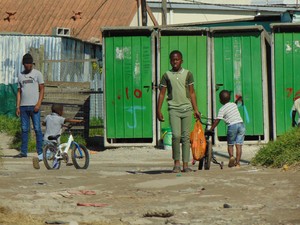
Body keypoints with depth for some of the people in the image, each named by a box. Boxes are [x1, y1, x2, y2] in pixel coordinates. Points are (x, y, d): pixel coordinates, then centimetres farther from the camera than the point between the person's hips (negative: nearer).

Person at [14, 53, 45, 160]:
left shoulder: (37, 74, 4)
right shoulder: (20, 75, 15)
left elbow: (42, 90, 0)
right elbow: (19, 92, 15)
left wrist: (38, 104, -12)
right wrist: (17, 106, 6)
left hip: (34, 106, -4)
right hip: (23, 106, 4)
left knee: (37, 129, -6)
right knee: (24, 129, 6)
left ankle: (40, 152, -5)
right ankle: (23, 152, 9)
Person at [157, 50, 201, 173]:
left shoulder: (187, 74, 10)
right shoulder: (166, 75, 7)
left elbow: (192, 92, 13)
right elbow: (161, 94, 9)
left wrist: (196, 109, 9)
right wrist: (159, 110, 3)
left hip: (187, 108, 1)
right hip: (174, 109, -1)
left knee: (186, 137, 1)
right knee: (176, 135, -15)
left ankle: (185, 164, 4)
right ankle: (176, 163, -3)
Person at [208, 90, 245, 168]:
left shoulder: (222, 109, -2)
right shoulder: (234, 104, 14)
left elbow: (217, 121, -7)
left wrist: (211, 130, -3)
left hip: (232, 126, -4)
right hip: (241, 124, 4)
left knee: (230, 144, 12)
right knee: (239, 145, 2)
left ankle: (231, 156, -13)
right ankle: (237, 162, -2)